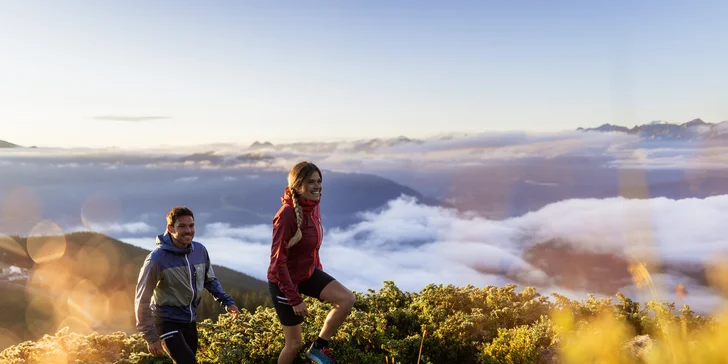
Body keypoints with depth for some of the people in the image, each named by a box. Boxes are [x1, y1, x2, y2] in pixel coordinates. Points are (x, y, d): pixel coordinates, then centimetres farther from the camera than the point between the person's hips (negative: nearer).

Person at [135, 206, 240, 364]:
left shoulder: (200, 250, -5)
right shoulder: (157, 259, -19)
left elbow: (210, 280, 13)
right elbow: (142, 301, -13)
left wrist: (226, 301, -2)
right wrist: (151, 337, -13)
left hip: (190, 322, 6)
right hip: (168, 323, -6)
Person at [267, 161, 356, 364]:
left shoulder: (313, 207, -3)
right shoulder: (287, 214, -29)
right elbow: (278, 261, -27)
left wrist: (320, 275, 17)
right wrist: (294, 299, -25)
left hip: (309, 272, 7)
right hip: (284, 280, -7)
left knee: (347, 300, -10)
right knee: (295, 343, 4)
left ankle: (319, 347, 9)